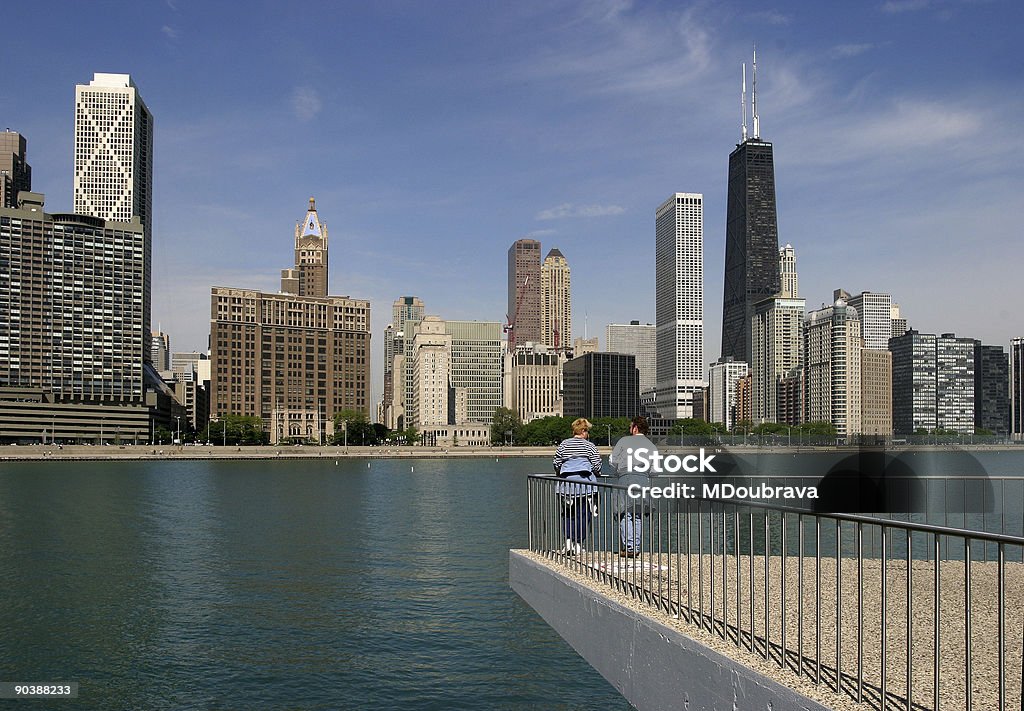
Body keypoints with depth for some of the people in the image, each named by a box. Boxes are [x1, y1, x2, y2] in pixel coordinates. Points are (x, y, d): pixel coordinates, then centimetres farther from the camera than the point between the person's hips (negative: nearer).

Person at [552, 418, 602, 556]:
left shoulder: (564, 444, 5)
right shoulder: (589, 445, -2)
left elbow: (556, 463, 6)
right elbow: (597, 465, -3)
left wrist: (560, 474, 23)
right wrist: (594, 473, 17)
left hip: (566, 484, 3)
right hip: (585, 483, -2)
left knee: (568, 514, 13)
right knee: (583, 514, 5)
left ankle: (568, 539, -1)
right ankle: (578, 544, 7)